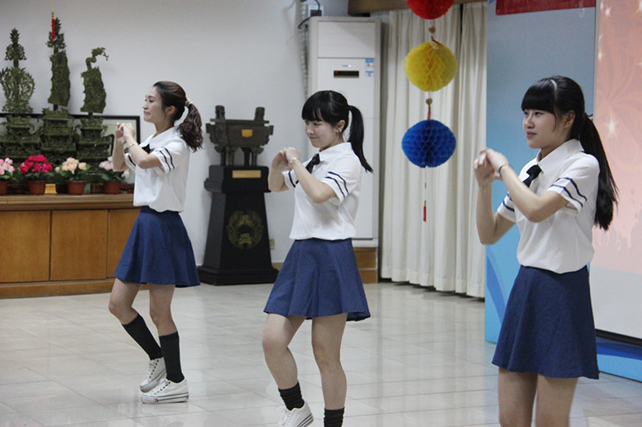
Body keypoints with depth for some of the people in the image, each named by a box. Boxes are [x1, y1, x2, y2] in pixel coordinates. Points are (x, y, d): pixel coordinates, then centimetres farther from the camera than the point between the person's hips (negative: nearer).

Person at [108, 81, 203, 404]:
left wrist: (131, 138, -14)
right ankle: (158, 359, 25)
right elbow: (119, 165, 26)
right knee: (118, 304, 9)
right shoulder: (151, 143, 11)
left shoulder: (176, 145, -13)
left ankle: (175, 382, 11)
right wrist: (120, 140, 7)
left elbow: (145, 160, -32)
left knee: (159, 312, -2)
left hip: (164, 226, -9)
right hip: (144, 223, 9)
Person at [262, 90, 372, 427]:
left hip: (331, 258, -7)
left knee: (325, 354, -1)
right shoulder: (313, 161, 15)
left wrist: (296, 163, -13)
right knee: (273, 341, 0)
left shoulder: (347, 161, -8)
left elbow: (319, 193, -27)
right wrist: (278, 165, 8)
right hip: (300, 255, 7)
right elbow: (276, 186, 29)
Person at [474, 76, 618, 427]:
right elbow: (489, 234, 16)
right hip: (525, 288, 7)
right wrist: (485, 185, 1)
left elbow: (536, 209, -26)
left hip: (562, 293, -7)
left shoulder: (583, 164, -10)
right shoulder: (530, 171, 12)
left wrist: (503, 167, -12)